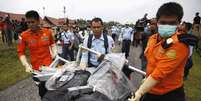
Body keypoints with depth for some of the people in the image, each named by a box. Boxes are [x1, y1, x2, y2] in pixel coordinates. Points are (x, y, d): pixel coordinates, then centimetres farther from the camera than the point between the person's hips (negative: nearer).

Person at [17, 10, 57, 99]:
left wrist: (54, 53, 1)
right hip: (36, 68, -1)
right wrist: (26, 65, -12)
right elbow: (21, 52, -2)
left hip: (50, 65, 1)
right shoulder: (23, 36, -9)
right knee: (42, 90, 13)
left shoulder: (47, 32, -4)